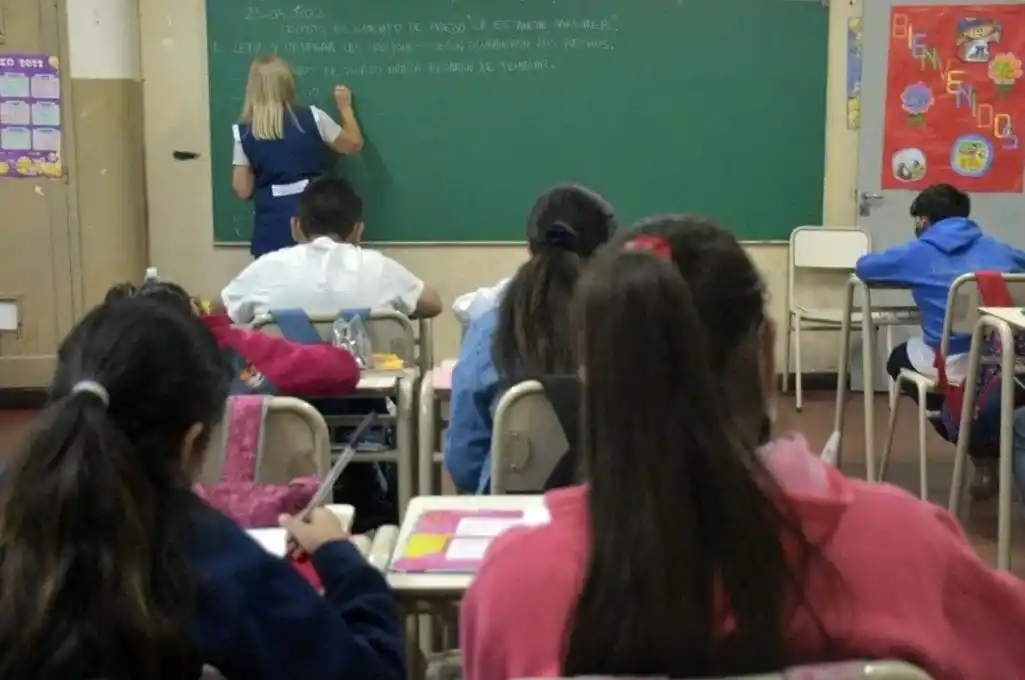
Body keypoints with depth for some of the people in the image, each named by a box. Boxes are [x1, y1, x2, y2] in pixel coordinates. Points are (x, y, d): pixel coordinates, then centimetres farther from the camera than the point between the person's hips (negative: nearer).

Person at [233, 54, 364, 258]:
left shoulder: (244, 133, -2)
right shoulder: (311, 117, -4)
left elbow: (243, 190, -2)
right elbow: (354, 145, 10)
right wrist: (345, 107, 24)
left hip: (273, 228, 1)